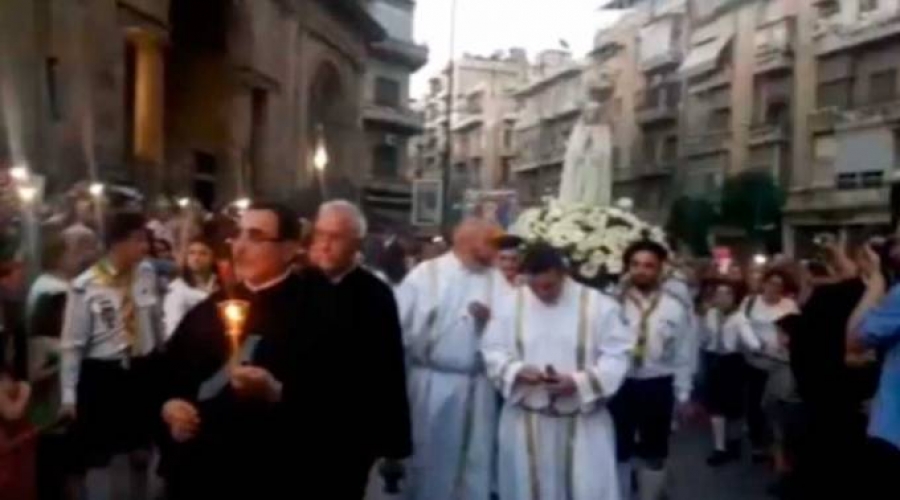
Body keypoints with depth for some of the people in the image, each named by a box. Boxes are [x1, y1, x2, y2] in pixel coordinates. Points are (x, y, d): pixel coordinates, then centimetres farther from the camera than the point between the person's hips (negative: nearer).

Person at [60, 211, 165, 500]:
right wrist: (69, 394, -8)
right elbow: (72, 344, -11)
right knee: (99, 457, 10)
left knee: (141, 451, 21)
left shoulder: (147, 274, -4)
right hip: (102, 375, -4)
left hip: (144, 371, 5)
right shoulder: (86, 287, -17)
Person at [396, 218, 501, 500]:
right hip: (433, 382, -3)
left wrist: (492, 320, -14)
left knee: (477, 459, 11)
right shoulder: (427, 273, -5)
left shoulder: (497, 280, 4)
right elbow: (399, 322, -5)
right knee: (429, 457, 10)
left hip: (477, 385, 3)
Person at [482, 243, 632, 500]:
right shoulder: (511, 305, -1)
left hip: (583, 421, -2)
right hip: (526, 422, 2)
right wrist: (517, 371, -18)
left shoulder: (597, 304, -8)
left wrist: (579, 382, -21)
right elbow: (493, 351, 3)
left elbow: (617, 355, -7)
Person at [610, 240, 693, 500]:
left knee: (654, 456, 15)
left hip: (658, 386, 1)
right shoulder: (614, 303, -5)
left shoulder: (675, 308, -2)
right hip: (619, 384, -1)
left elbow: (683, 354, 2)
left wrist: (683, 393, 2)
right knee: (618, 453, 11)